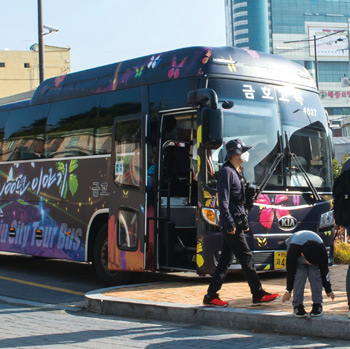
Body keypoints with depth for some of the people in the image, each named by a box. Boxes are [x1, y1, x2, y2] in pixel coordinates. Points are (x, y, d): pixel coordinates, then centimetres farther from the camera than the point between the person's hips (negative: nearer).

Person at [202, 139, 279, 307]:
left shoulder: (236, 172, 19)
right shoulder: (226, 172, -11)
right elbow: (223, 200, -18)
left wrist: (244, 222, 21)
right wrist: (230, 223, -23)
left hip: (235, 225, 10)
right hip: (231, 225, -10)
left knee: (225, 260, 9)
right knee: (246, 257, -5)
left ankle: (211, 296, 11)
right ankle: (258, 295, 2)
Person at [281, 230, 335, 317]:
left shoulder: (321, 249, -36)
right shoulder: (293, 249, -41)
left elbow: (324, 270, -20)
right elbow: (290, 271, -27)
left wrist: (328, 290, -8)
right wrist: (288, 291, -17)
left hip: (315, 254, 1)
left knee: (315, 274, -20)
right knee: (300, 275, -24)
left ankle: (317, 305, -10)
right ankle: (297, 306, -17)